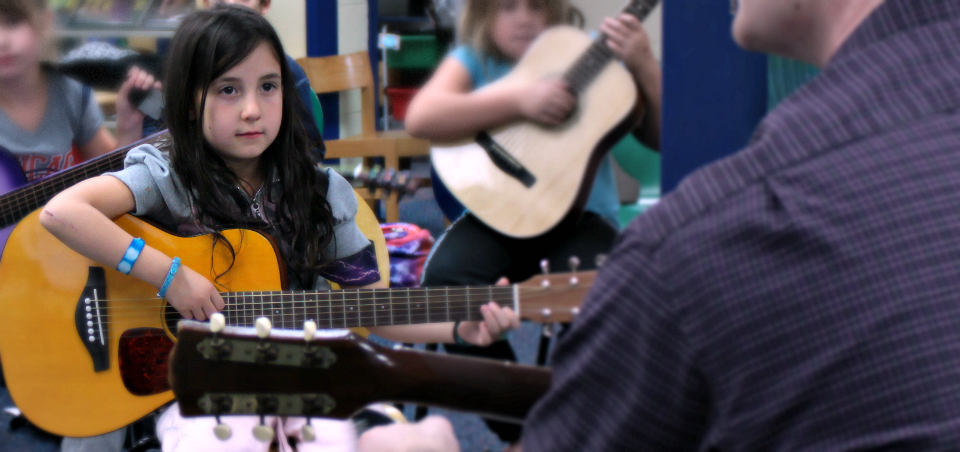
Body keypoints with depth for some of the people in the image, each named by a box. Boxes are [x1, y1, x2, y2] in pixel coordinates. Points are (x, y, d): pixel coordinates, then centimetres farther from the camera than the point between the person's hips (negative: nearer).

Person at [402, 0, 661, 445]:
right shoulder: (472, 61, 7)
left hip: (580, 215, -1)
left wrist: (643, 67, -16)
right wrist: (518, 99, -19)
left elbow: (660, 135, 1)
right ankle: (521, 432, -12)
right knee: (445, 276, -29)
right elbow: (421, 117, -13)